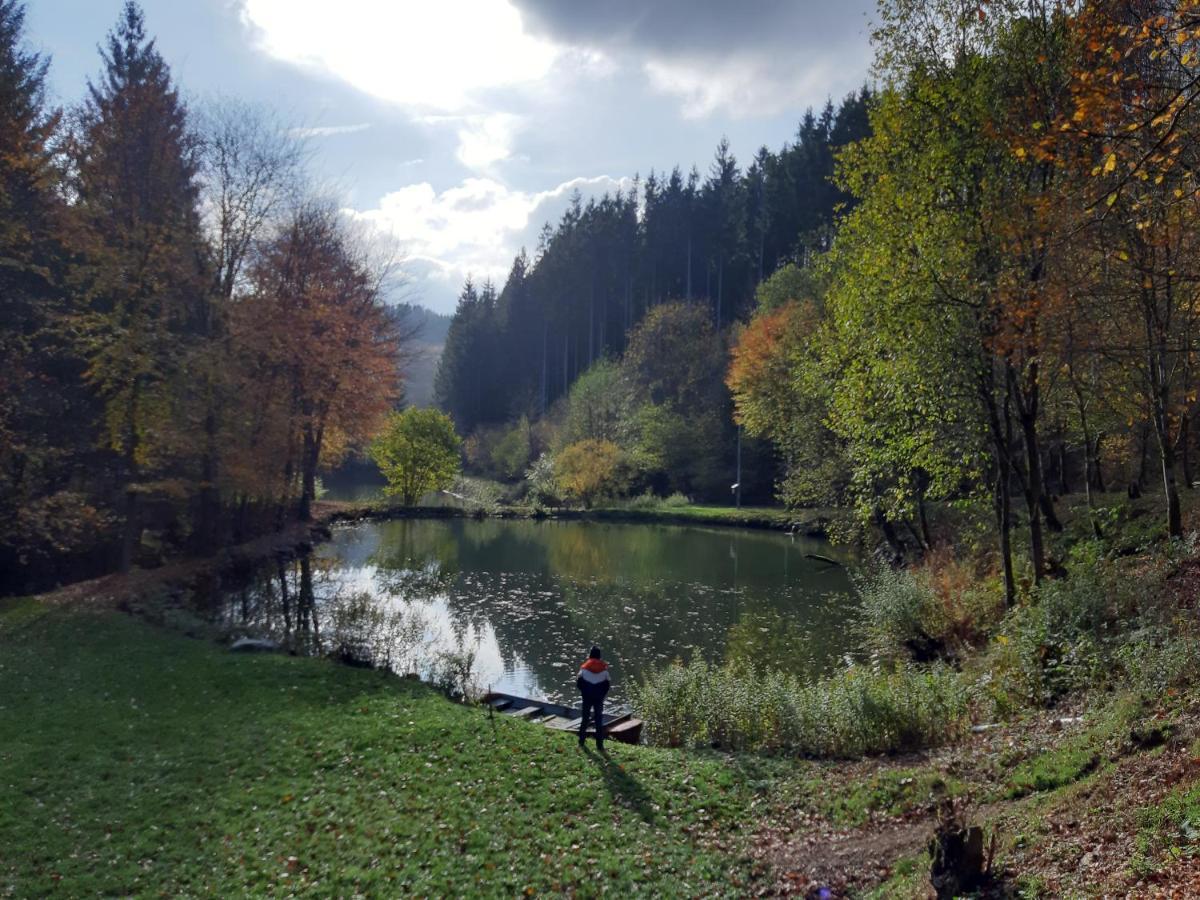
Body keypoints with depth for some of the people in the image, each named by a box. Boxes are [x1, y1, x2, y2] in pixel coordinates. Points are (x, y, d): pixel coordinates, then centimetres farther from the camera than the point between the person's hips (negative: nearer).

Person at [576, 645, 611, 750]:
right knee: (599, 721, 6)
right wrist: (602, 694, 11)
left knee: (585, 719, 14)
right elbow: (607, 684, -1)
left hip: (587, 697, 0)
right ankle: (599, 744, 6)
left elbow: (579, 681, -5)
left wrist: (583, 692, 10)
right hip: (599, 698, 0)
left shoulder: (585, 667, -7)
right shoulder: (604, 668, -5)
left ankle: (581, 741, 19)